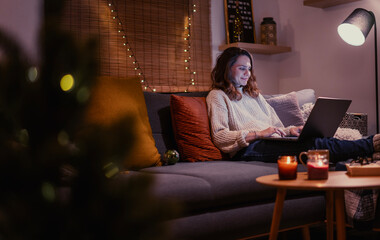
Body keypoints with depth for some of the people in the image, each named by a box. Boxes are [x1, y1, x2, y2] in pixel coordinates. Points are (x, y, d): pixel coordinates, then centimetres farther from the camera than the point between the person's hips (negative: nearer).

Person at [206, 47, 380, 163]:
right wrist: (258, 134, -16)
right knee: (313, 144, -28)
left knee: (316, 139, -23)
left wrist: (290, 130, 3)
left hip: (271, 143, 7)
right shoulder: (218, 96, 7)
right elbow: (219, 136, -7)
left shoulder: (254, 94, 30)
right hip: (247, 149, -7)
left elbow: (275, 128, 27)